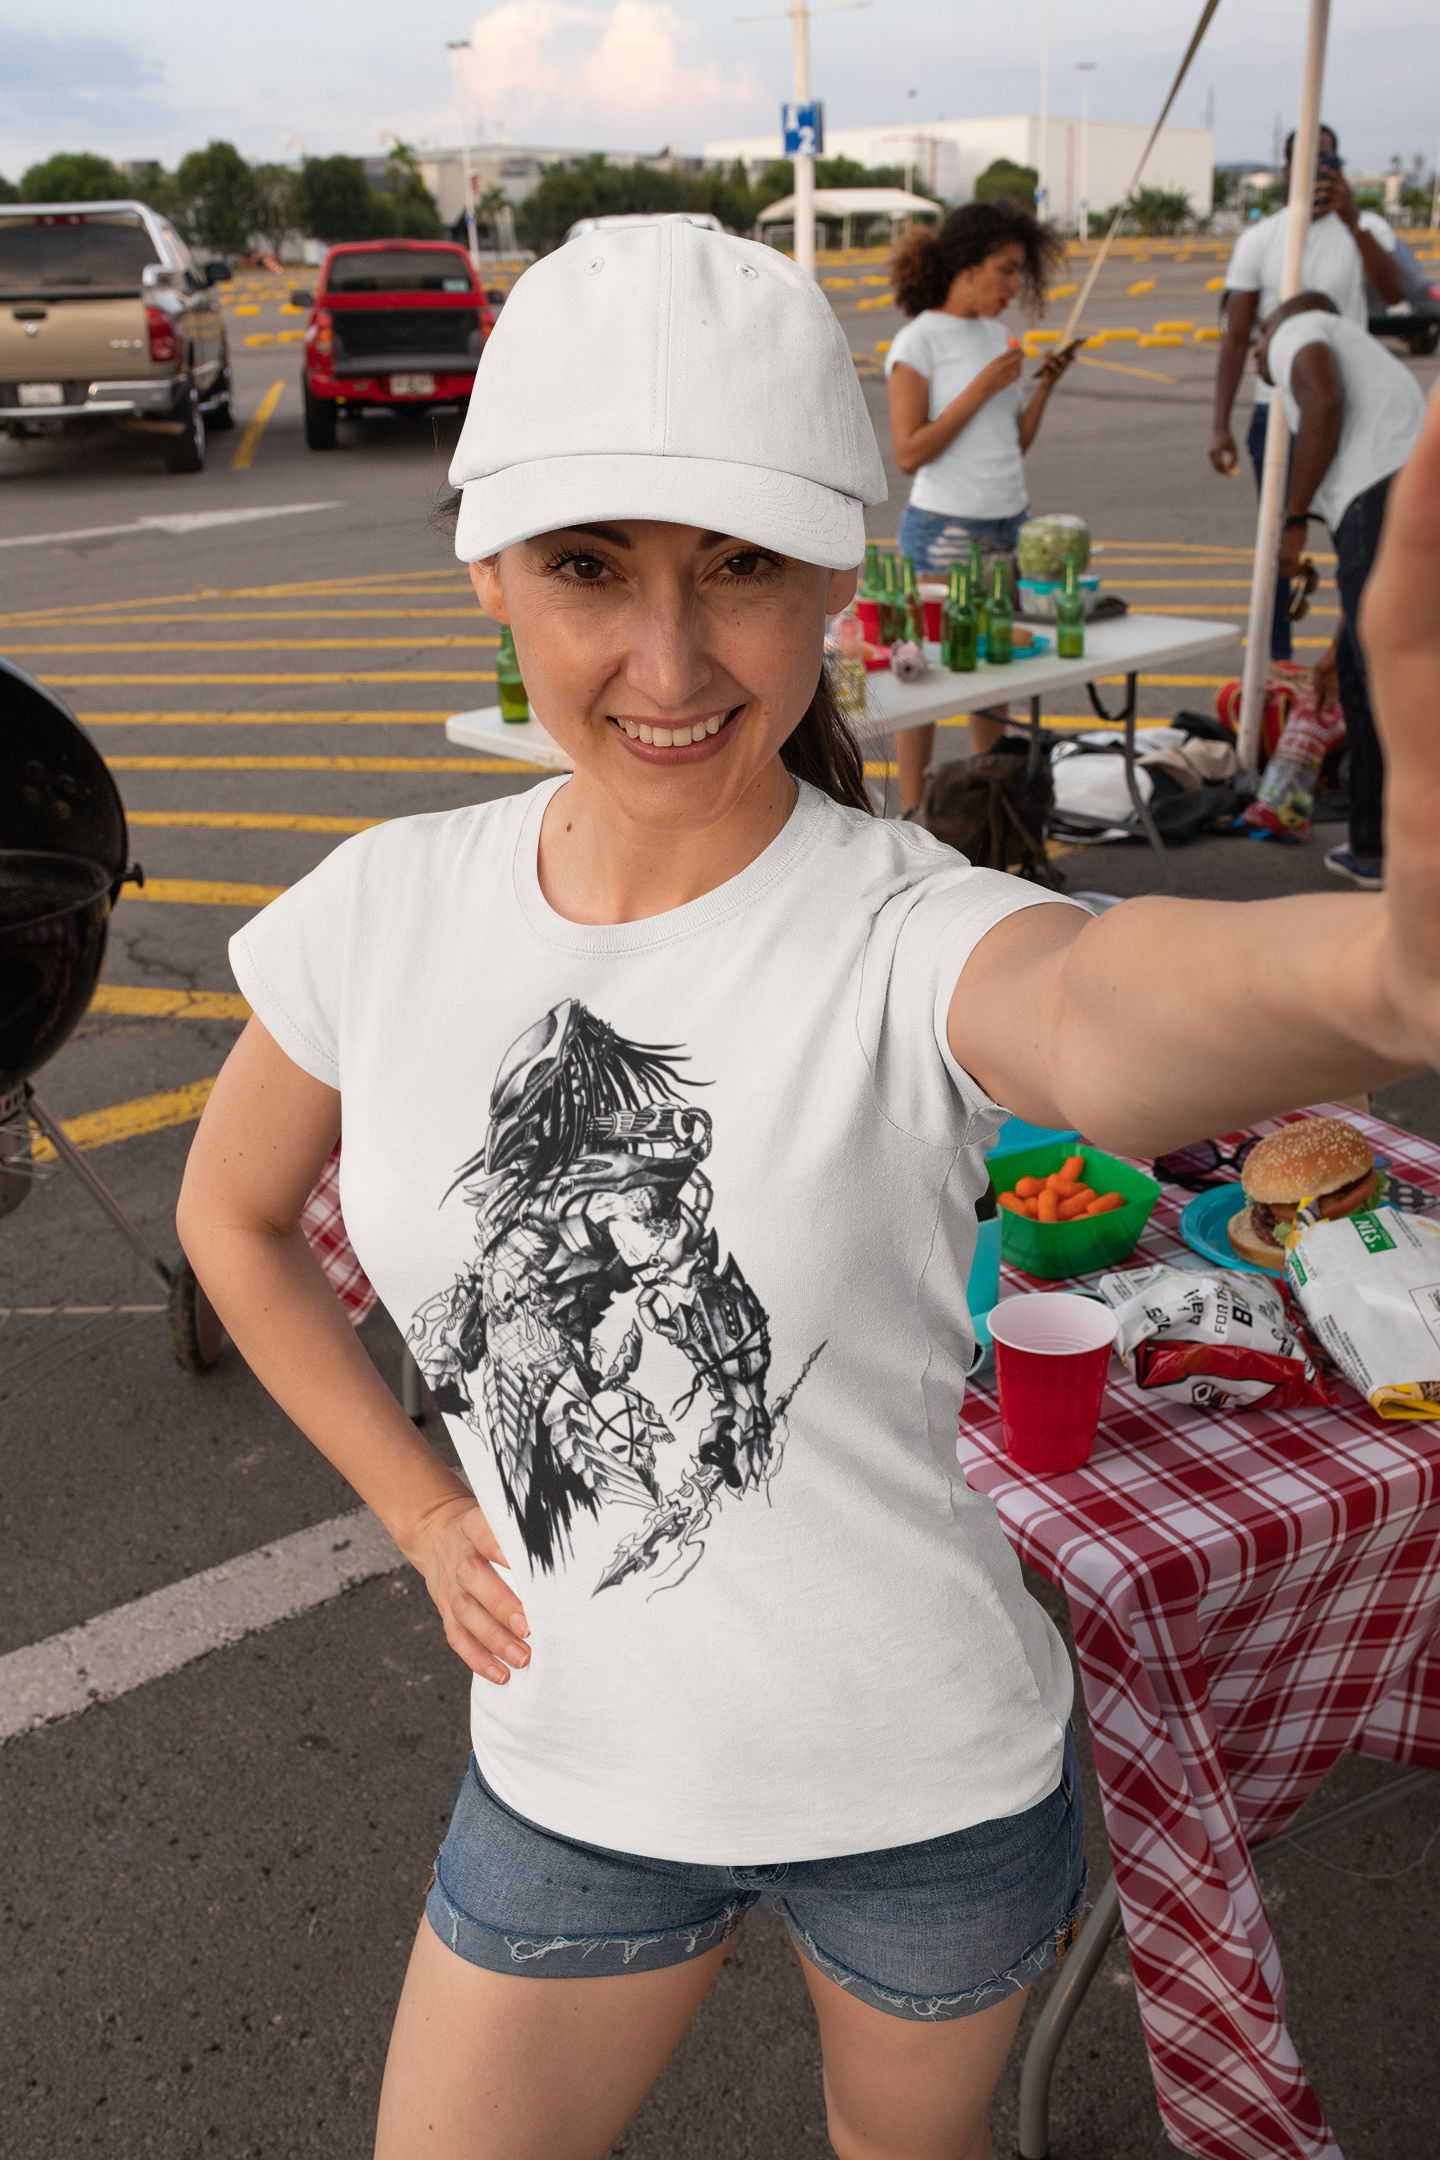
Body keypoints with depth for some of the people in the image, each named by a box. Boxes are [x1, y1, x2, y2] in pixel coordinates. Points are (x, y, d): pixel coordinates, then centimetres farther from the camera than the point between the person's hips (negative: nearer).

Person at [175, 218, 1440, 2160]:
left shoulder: (910, 939, -25)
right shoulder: (386, 914, -12)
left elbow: (1105, 1017, -50)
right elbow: (234, 1217, 7)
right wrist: (422, 1510, 0)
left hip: (930, 1795, -2)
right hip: (570, 1783, 3)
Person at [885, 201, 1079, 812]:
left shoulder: (996, 335, 13)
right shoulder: (918, 342, -8)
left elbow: (1014, 445, 17)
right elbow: (909, 453, -16)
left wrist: (1044, 387, 2)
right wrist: (982, 388, -15)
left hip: (1008, 527, 7)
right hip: (943, 532, -7)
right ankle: (913, 816, 8)